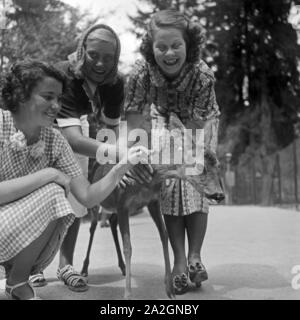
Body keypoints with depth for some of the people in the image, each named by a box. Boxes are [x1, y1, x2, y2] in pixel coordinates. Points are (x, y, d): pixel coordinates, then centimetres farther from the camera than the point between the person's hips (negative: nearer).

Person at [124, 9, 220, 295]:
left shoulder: (203, 75, -36)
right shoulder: (141, 71, -32)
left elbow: (195, 124, -32)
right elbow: (133, 121, -30)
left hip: (200, 125, -1)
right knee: (168, 184, -8)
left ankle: (194, 256, -1)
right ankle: (179, 260, -3)